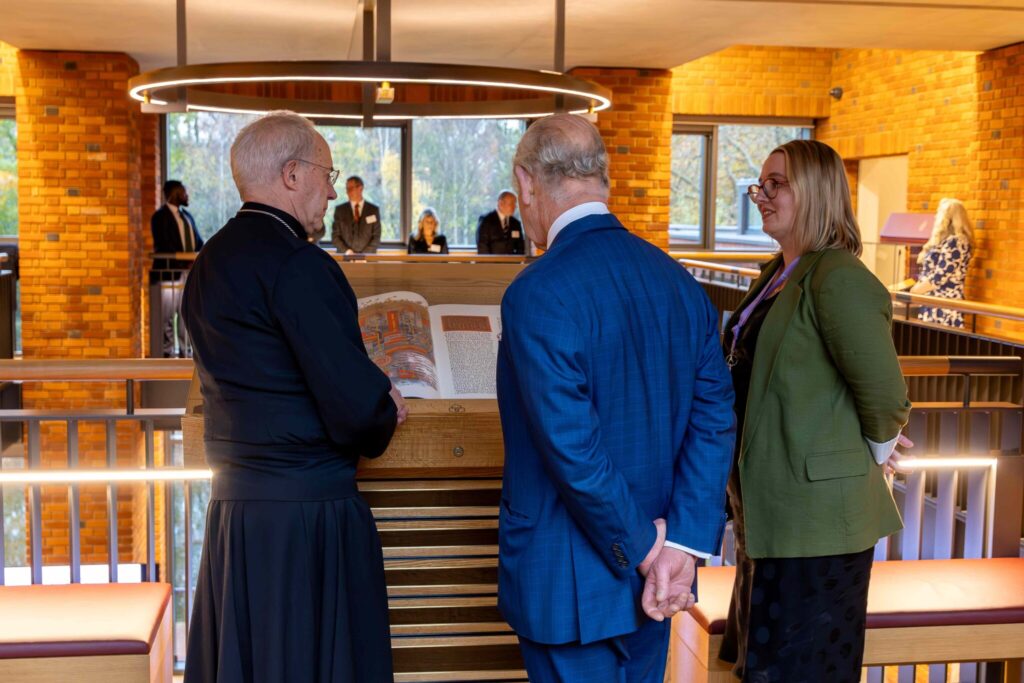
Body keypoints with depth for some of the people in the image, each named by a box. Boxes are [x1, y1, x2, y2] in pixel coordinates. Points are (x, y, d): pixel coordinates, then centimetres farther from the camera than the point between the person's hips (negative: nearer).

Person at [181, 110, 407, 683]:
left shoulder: (211, 261, 10)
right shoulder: (299, 264, -18)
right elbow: (357, 408, -22)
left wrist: (371, 399, 13)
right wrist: (385, 418, 2)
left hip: (232, 507, 9)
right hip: (308, 513, -9)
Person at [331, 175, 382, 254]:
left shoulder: (374, 210, 8)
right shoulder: (340, 210, 11)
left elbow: (376, 237, 5)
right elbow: (335, 236, 8)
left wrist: (363, 254, -6)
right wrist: (347, 251, -6)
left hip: (367, 257, -1)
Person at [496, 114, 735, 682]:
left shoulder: (538, 294, -21)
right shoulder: (678, 281, 1)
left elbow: (573, 450, -24)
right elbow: (714, 421, -3)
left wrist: (645, 547, -11)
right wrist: (682, 546, -7)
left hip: (569, 584, -6)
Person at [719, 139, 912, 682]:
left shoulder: (838, 277, -20)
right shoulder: (774, 276, 9)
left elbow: (885, 393, -23)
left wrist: (875, 450, -5)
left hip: (814, 509, -9)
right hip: (766, 504, 9)